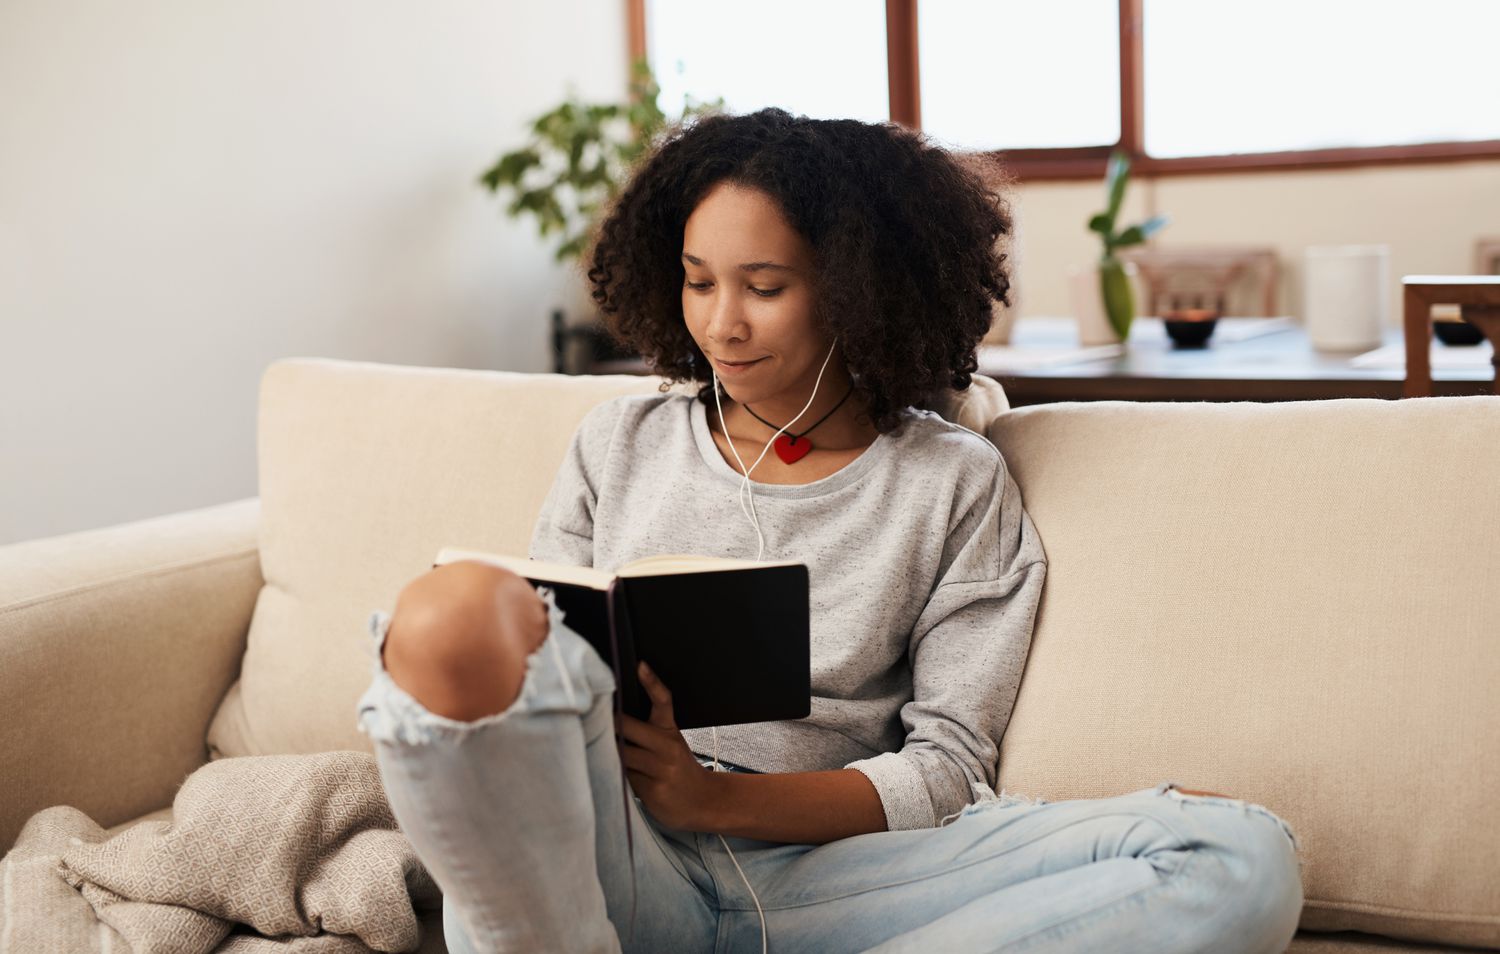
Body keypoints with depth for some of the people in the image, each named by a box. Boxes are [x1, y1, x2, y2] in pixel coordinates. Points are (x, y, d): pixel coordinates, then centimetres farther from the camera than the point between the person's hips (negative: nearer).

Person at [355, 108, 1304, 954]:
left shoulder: (956, 483, 12)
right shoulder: (620, 444, 20)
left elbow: (947, 765, 5)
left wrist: (714, 797, -10)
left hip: (813, 875, 1)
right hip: (609, 857, -1)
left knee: (1243, 856, -24)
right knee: (455, 612, -33)